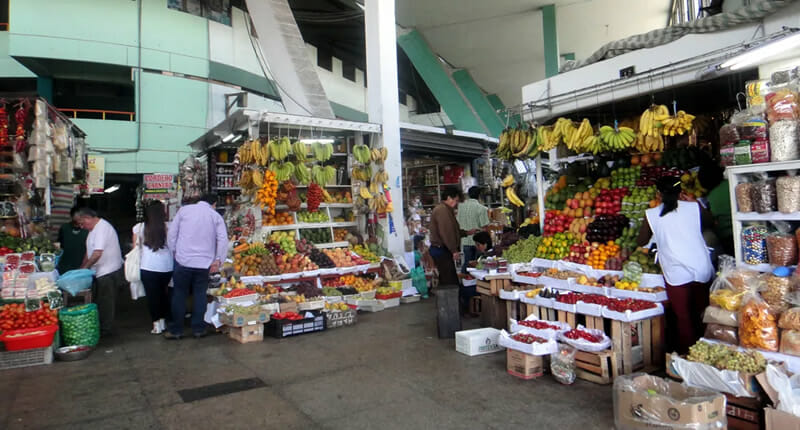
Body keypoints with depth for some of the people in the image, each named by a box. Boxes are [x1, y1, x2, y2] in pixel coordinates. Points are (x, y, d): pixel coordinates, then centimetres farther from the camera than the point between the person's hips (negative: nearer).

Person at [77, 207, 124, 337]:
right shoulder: (93, 229, 15)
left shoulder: (103, 228, -18)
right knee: (98, 301, 15)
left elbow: (97, 253, -24)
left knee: (105, 303, 0)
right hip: (99, 272, 10)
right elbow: (89, 252, 19)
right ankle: (99, 327, 24)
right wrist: (81, 269, 12)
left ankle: (106, 330, 10)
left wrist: (84, 268, -14)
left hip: (108, 272, -10)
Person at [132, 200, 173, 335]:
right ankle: (163, 321, 25)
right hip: (166, 267, 1)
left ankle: (156, 324, 10)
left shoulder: (139, 228, 1)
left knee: (152, 295, 7)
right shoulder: (168, 227, -3)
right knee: (163, 293, 18)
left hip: (148, 267, -1)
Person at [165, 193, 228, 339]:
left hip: (183, 260, 0)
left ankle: (176, 330, 15)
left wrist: (173, 252, 14)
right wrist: (218, 260, -1)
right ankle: (198, 329, 13)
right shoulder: (216, 216, 4)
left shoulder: (184, 210, 5)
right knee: (200, 295, 9)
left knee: (179, 295, 9)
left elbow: (171, 233, 6)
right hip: (204, 263, 0)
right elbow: (223, 239, -4)